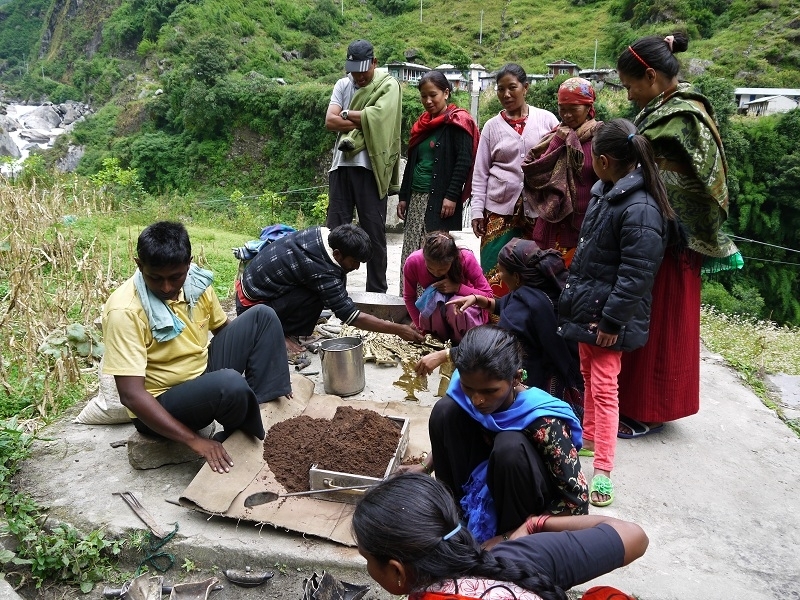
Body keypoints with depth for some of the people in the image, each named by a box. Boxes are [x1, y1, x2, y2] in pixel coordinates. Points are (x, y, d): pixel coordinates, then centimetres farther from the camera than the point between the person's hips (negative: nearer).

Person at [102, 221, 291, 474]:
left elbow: (224, 327, 13)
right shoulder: (125, 311, -25)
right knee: (231, 385, -37)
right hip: (161, 403, -7)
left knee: (262, 317, -2)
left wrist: (270, 373, 4)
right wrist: (195, 440, -30)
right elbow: (131, 394, -28)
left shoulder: (196, 282, -6)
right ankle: (241, 438, -3)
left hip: (205, 375, 7)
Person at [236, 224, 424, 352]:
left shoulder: (322, 232, -8)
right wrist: (398, 329, -22)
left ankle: (284, 326, 7)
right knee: (318, 295, -27)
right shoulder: (322, 272, -30)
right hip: (252, 305, -9)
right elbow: (351, 316, -26)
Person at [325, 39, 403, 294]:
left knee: (374, 231, 2)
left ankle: (377, 291, 10)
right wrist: (364, 122, -8)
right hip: (341, 165, 4)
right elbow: (330, 121, 1)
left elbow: (378, 116, -17)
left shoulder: (388, 85, 1)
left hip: (370, 167, -4)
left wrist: (347, 114, -4)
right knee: (335, 228, 5)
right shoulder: (343, 84, 13)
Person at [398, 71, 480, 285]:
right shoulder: (423, 124, 18)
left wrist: (452, 196, -19)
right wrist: (403, 196, 18)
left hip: (440, 200, -7)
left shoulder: (457, 122, -3)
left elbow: (464, 160, -12)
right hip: (416, 197, 7)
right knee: (410, 255, 6)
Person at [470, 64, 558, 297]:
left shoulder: (547, 119, 5)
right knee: (495, 272, 1)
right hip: (500, 208, 1)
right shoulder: (492, 125, 7)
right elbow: (480, 172, 6)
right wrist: (477, 210, 0)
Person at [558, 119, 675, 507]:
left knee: (604, 387, -5)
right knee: (588, 377, 20)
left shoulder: (640, 209, -23)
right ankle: (589, 438, 38)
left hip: (608, 315, -9)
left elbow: (636, 275, -24)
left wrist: (611, 320, -22)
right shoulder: (604, 192, 6)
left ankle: (603, 470, 4)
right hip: (586, 305, 9)